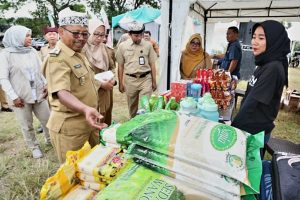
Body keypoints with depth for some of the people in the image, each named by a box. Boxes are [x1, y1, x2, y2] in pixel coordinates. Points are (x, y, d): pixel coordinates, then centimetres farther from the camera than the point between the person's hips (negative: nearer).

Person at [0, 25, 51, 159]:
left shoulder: (32, 51, 6)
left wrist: (45, 84, 1)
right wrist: (14, 97, -13)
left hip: (39, 93, 4)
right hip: (20, 97, -4)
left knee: (47, 119, 11)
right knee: (27, 125, 8)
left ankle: (50, 139, 35)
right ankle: (34, 147, 28)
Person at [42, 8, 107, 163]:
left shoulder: (78, 55, 9)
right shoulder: (57, 58, -21)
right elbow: (62, 93, -36)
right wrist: (86, 109, -52)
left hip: (88, 121, 9)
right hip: (69, 126, -9)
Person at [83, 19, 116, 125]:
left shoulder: (104, 48, 8)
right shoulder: (83, 49, -12)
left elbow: (111, 66, 18)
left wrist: (112, 79, -2)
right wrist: (100, 84, -18)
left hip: (107, 91, 6)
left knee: (107, 122, 17)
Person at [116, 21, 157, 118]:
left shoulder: (148, 45, 1)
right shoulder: (122, 46, 1)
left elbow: (152, 64, 6)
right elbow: (120, 66, 6)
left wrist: (154, 81, 6)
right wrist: (120, 83, 6)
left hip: (146, 78, 0)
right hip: (130, 79, 1)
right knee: (132, 106, 13)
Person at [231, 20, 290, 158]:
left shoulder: (273, 68, -22)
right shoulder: (264, 64, 7)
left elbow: (253, 103, -23)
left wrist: (233, 128, -15)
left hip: (256, 132, -8)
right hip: (248, 127, 8)